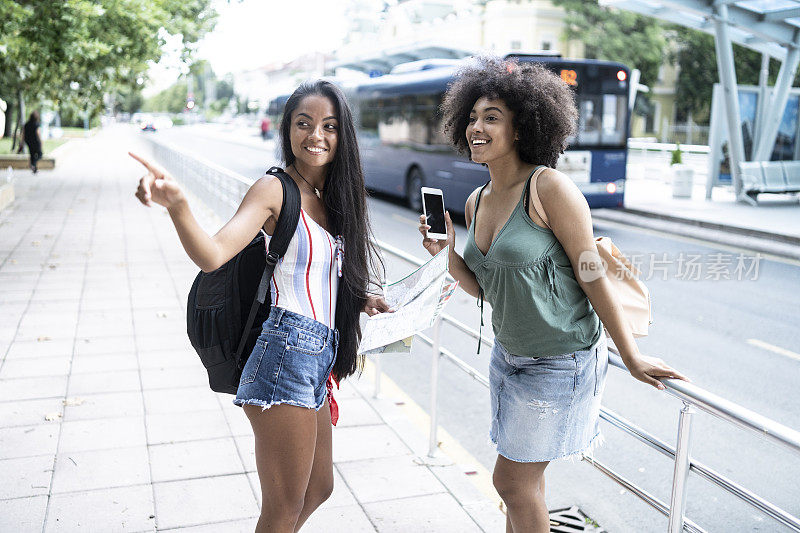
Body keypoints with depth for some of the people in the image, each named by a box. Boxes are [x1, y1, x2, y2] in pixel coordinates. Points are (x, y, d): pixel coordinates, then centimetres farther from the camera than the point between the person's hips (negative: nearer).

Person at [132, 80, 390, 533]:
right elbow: (213, 254, -27)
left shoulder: (329, 197, 14)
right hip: (287, 355, -9)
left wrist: (360, 300, 8)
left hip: (317, 360, 9)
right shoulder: (276, 190, -10)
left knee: (319, 487, 24)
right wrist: (177, 204, -44)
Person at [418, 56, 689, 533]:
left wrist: (632, 358, -11)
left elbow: (593, 278, -17)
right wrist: (447, 255, -7)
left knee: (512, 481, 1)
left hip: (562, 361, -7)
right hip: (509, 353, 7)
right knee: (527, 481, 19)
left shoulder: (549, 188, -20)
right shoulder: (476, 202, 3)